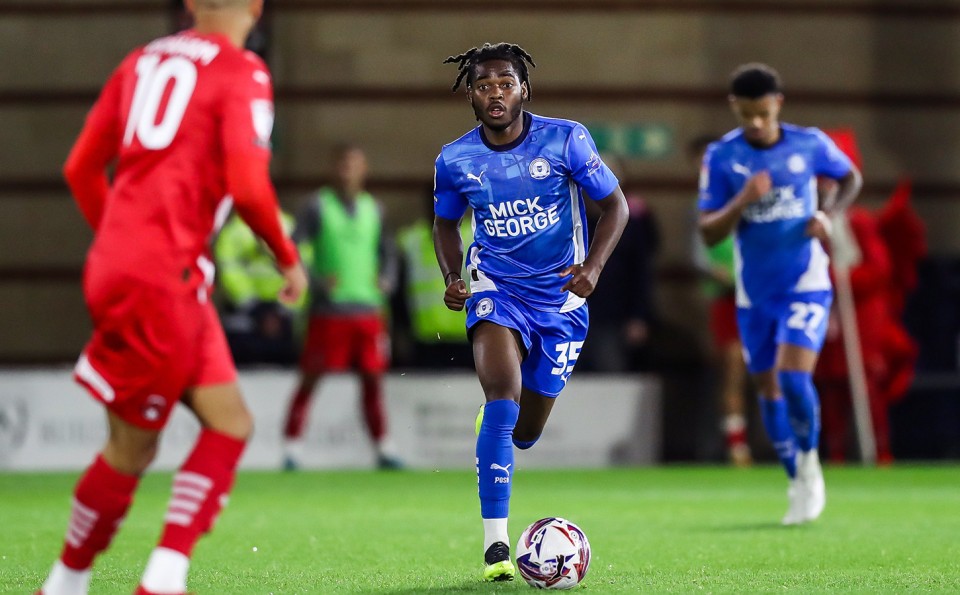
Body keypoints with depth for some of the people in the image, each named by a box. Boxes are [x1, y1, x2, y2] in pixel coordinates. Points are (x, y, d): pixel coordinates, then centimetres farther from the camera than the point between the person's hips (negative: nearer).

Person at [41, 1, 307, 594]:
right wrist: (288, 256, -1)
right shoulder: (242, 74, -6)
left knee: (231, 424, 7)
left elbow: (81, 170, 17)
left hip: (117, 261, 8)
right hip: (161, 278, -8)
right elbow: (248, 188, -17)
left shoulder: (144, 61, 15)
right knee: (132, 449, 3)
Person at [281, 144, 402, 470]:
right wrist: (317, 280, -19)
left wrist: (386, 279, 4)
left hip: (367, 308, 4)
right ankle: (292, 447, 0)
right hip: (328, 309, -4)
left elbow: (386, 251, 23)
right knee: (310, 378, -3)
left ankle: (383, 449, 14)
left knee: (373, 379, 6)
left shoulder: (372, 209, 12)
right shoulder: (318, 206, -2)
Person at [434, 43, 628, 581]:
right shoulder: (454, 160, -6)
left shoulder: (565, 139, -11)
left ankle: (494, 428, 51)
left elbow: (614, 204, -4)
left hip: (560, 294, 1)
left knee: (525, 432, 9)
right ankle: (495, 543, -26)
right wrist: (452, 277, -6)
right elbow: (446, 223, 13)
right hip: (496, 288, -1)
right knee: (502, 391, -27)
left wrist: (593, 266, -19)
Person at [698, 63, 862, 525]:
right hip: (754, 293, 2)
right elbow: (708, 232, -10)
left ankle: (809, 462, 6)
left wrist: (828, 214, -7)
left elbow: (850, 178, 12)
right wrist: (743, 201, -28)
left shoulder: (810, 144, -8)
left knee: (794, 377, -20)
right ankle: (798, 484, 27)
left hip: (805, 285, -2)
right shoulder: (721, 157, -8)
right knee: (769, 389, 10)